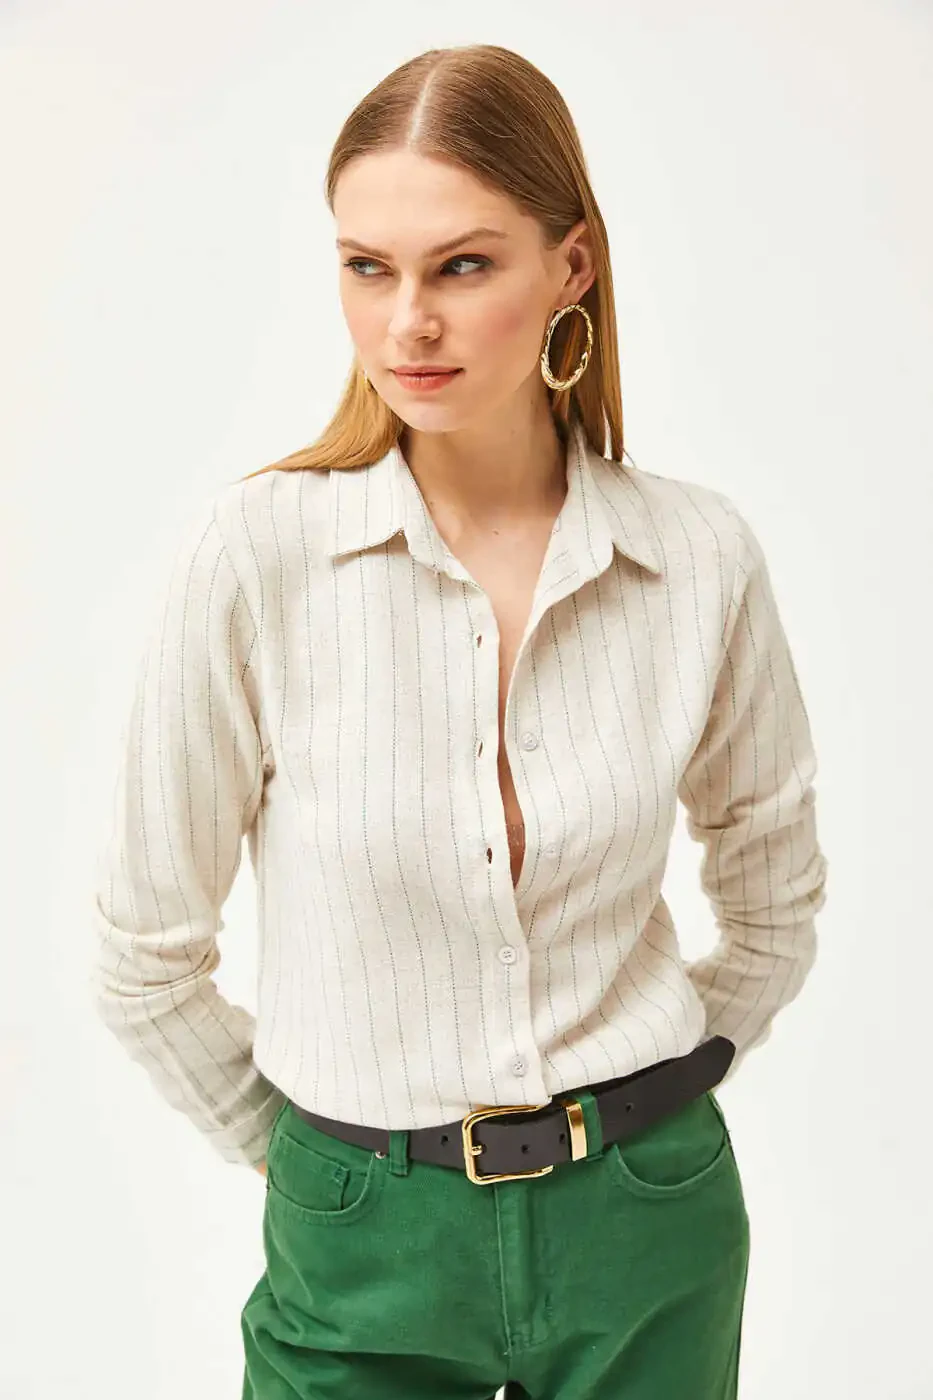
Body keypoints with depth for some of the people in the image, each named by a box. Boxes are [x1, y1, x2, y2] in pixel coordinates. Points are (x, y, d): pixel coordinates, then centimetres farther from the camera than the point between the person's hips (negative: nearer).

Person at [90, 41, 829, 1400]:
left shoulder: (698, 552, -8)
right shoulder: (260, 550, -14)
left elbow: (776, 887, 9)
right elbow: (147, 954, -5)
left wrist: (655, 1101, 9)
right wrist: (299, 1144, 4)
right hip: (365, 1245, -1)